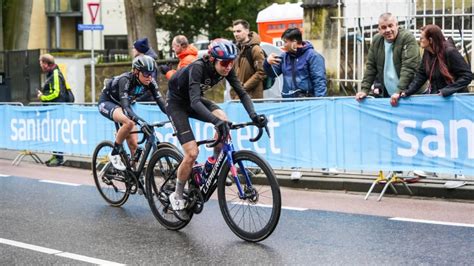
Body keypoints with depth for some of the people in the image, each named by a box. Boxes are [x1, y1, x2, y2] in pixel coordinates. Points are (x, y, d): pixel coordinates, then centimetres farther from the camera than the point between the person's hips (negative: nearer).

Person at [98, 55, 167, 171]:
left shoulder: (150, 82, -19)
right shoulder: (125, 80, -35)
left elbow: (161, 102, -23)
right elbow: (125, 107, -45)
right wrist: (140, 121, -60)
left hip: (122, 104, 6)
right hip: (107, 102, -6)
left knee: (133, 144, -5)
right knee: (129, 123, -35)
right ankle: (114, 154, -17)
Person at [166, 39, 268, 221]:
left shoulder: (226, 69, -16)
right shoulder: (198, 68, -34)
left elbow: (242, 93, -16)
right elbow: (195, 101, -45)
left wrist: (253, 115, -34)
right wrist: (216, 121, -59)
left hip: (194, 101, 6)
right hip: (177, 103, -6)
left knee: (223, 119, -23)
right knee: (192, 153, -16)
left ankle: (215, 164, -1)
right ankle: (177, 196, 4)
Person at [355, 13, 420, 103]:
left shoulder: (408, 38, -14)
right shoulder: (376, 40, 3)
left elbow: (409, 68, -22)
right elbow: (371, 67, 9)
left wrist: (399, 92, -29)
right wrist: (364, 90, 0)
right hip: (386, 94, 5)